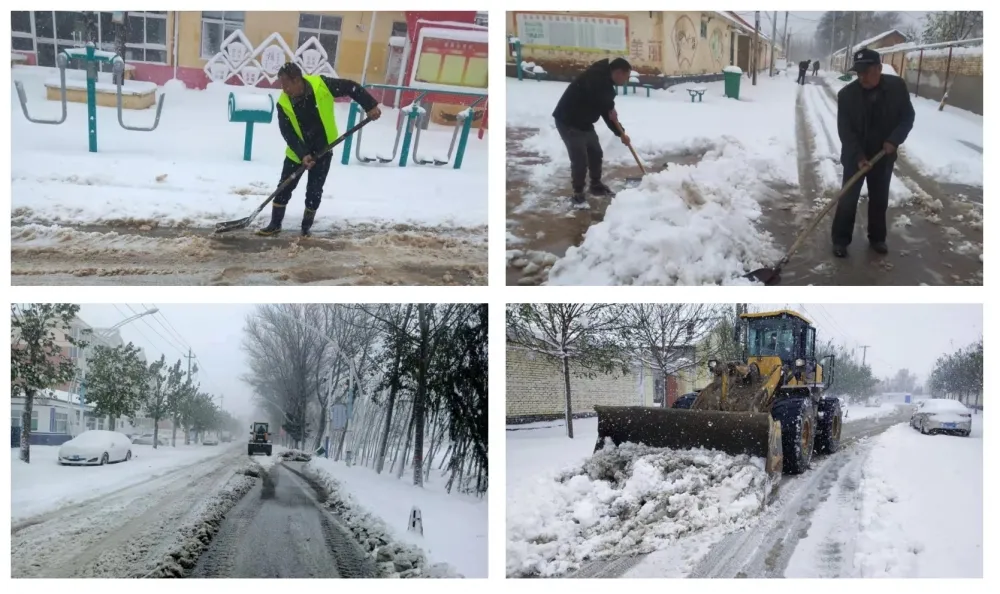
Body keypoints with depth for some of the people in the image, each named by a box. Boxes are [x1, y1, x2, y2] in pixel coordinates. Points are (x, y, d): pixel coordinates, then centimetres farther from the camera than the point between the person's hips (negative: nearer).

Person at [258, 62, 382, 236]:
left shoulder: (321, 85, -21)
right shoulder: (283, 103, -16)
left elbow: (351, 87, -11)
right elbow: (288, 133, -17)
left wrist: (370, 105, -14)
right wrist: (302, 154, -28)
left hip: (323, 149, -1)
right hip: (298, 152, 2)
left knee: (314, 191, 2)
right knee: (284, 187, 3)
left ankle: (306, 227, 17)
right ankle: (275, 224, 16)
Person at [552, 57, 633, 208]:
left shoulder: (605, 83, 9)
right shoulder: (596, 76, -22)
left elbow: (606, 112, 18)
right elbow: (597, 95, -43)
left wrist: (620, 133, 16)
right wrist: (610, 108, -23)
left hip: (584, 122, 10)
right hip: (568, 122, -10)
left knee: (596, 153, 19)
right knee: (580, 158, -9)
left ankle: (596, 185, 37)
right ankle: (577, 194, 5)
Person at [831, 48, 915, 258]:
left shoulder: (897, 86, -10)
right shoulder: (847, 94, -15)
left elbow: (907, 116, -2)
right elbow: (844, 130, -15)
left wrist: (894, 139, -18)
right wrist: (858, 156, -23)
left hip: (884, 156, 2)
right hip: (855, 157, -2)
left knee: (879, 200, 14)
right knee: (848, 199, 1)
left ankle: (877, 238, 30)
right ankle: (840, 240, 13)